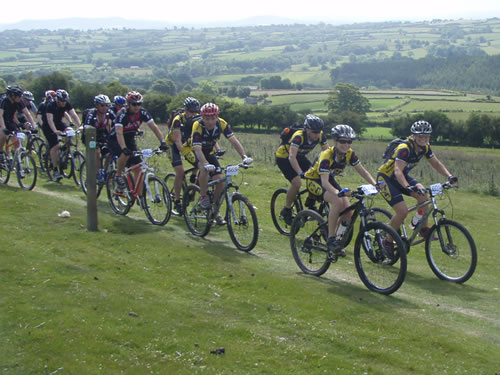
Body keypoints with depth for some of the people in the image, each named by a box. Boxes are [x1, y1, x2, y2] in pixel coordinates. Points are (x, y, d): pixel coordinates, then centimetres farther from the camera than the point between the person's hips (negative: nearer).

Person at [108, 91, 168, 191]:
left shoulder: (142, 113, -15)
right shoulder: (122, 114, -28)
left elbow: (154, 127, -18)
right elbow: (119, 133, -39)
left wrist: (162, 142, -31)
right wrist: (124, 148, -54)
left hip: (130, 140, 5)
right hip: (115, 140, -5)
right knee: (125, 155, -36)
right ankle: (118, 176, -9)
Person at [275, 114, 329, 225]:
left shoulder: (321, 136, -19)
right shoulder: (299, 136, -36)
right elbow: (292, 157, -44)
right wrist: (301, 173, -54)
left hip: (300, 156, 6)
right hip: (283, 157, -6)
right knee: (297, 182, -24)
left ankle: (310, 203, 8)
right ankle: (286, 210, -6)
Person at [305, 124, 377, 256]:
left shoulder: (349, 153, -15)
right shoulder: (326, 156, -33)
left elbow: (362, 171, -9)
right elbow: (325, 182, -41)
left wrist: (375, 184, -24)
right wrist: (337, 192, -58)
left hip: (329, 179, 6)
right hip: (314, 181, -6)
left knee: (348, 213, -10)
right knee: (337, 201, -32)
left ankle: (336, 234, 15)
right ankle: (331, 239, -22)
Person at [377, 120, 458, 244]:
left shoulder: (425, 147, -6)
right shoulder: (404, 148, -30)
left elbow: (436, 163, 5)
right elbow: (397, 171, -41)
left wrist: (449, 176, -11)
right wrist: (408, 187, -57)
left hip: (402, 176, 8)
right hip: (386, 178, -7)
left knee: (423, 194, -16)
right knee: (403, 211, -19)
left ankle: (423, 229, -1)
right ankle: (387, 242, -1)